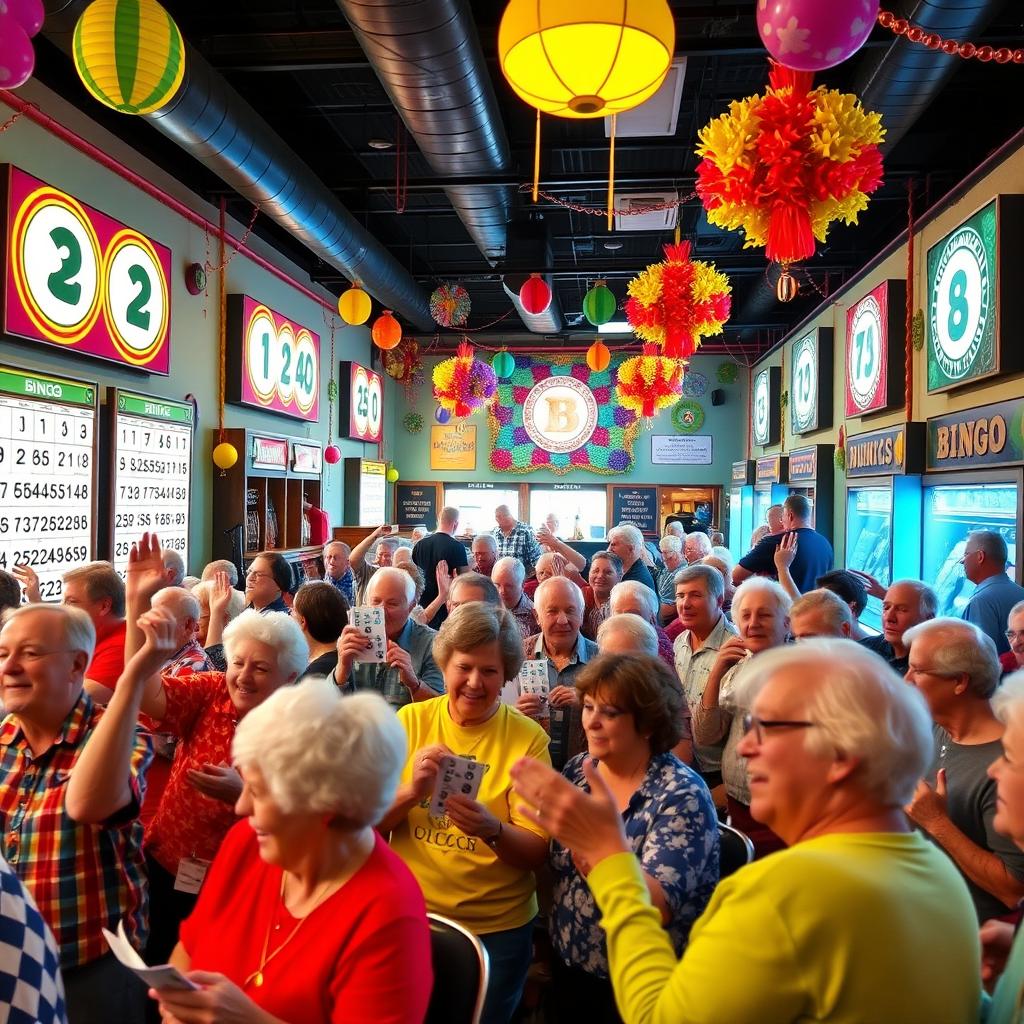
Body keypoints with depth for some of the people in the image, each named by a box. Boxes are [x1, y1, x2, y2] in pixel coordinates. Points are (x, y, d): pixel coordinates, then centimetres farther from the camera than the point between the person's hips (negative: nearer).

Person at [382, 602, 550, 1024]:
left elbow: (537, 853, -14)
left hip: (497, 929, -2)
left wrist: (493, 829, -34)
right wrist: (410, 792, -27)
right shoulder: (410, 720, -8)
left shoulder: (527, 738, -14)